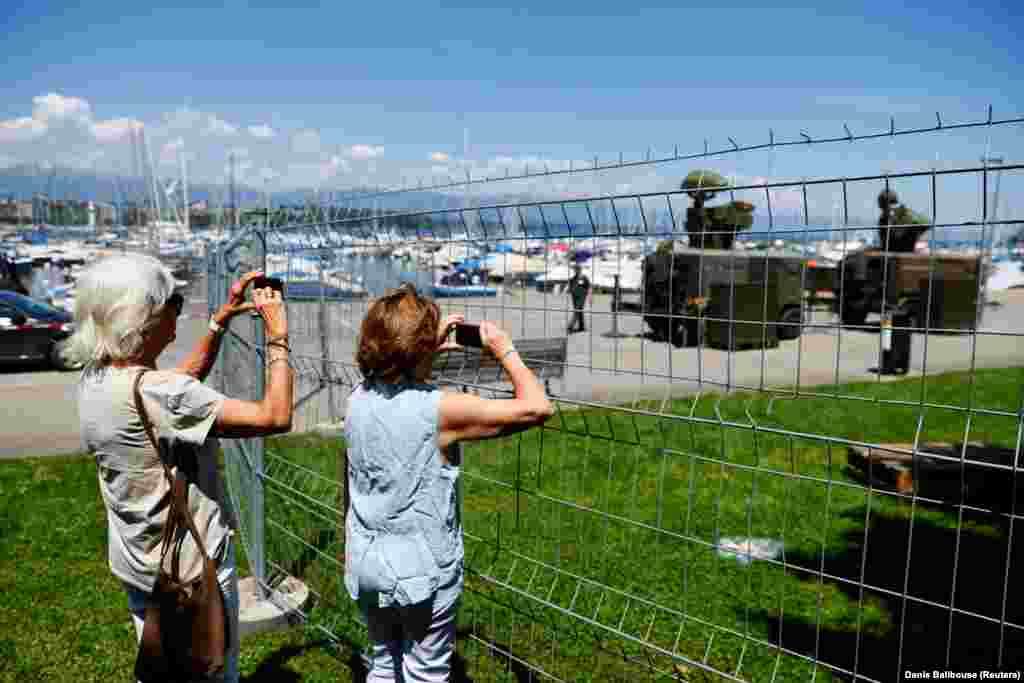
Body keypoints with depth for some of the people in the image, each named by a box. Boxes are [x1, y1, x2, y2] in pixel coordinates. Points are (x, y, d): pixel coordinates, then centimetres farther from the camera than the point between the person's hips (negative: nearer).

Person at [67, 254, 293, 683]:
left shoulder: (95, 380, -4)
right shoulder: (153, 391, -31)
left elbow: (184, 383, 12)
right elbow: (275, 418, -30)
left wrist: (221, 321, 6)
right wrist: (277, 338, -19)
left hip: (139, 564, 8)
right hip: (191, 570, -8)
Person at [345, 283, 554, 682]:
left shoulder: (358, 399, -6)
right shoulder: (440, 410, -24)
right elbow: (537, 408, -22)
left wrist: (431, 348, 10)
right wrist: (504, 349, -9)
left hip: (367, 564, 6)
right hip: (423, 571, -6)